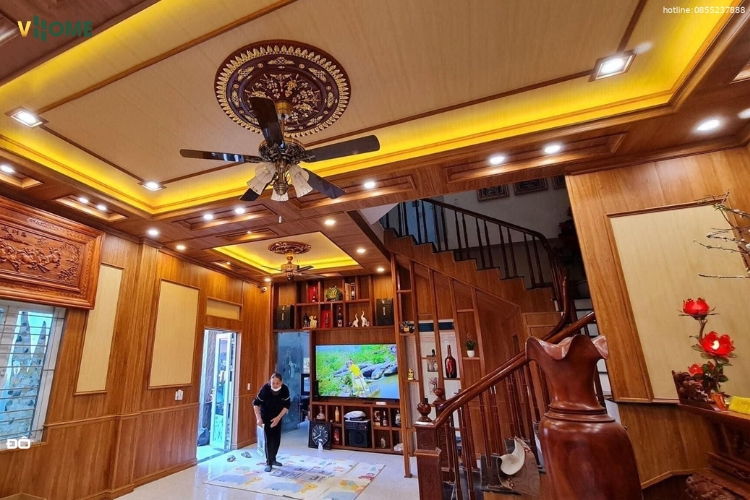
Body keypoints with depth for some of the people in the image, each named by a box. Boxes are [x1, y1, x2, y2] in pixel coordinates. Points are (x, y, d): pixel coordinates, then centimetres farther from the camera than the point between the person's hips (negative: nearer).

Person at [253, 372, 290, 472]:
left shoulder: (285, 389, -24)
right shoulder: (265, 389, -31)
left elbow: (286, 405, -13)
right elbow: (256, 403, -19)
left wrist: (278, 417, -20)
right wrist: (258, 418, -25)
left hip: (277, 416, 3)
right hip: (266, 416, -3)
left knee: (277, 438, 9)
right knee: (268, 438, -7)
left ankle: (273, 459, 28)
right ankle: (268, 462, 5)